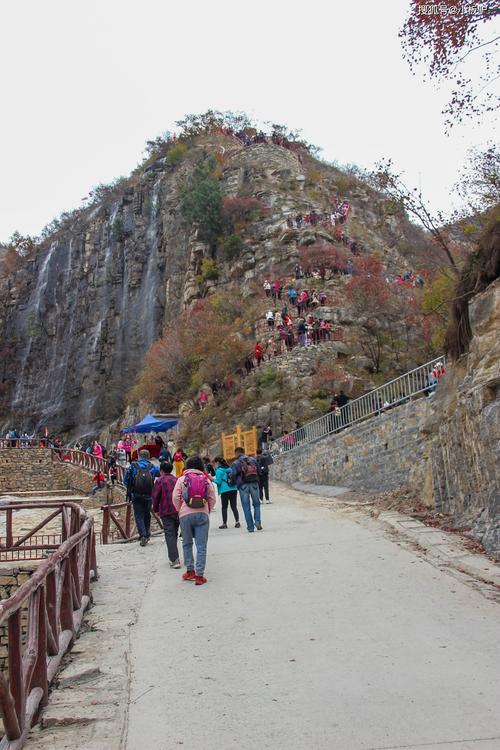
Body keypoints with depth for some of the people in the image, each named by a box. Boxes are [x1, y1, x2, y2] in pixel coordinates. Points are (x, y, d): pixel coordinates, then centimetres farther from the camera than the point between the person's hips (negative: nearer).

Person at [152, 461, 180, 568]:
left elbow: (155, 496, -6)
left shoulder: (160, 481, -4)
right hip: (178, 511, 5)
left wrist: (156, 509, 7)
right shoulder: (176, 480, 13)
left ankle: (175, 560, -13)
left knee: (169, 535, -5)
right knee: (174, 533, 18)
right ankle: (173, 556, 27)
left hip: (166, 512, -5)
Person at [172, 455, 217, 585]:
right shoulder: (206, 480, 6)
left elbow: (175, 498, -3)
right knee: (201, 546, 2)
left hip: (185, 515, 0)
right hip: (202, 515, 1)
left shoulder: (182, 479, 2)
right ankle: (199, 575, 1)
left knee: (187, 544, 16)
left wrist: (180, 511, 10)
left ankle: (190, 571, 20)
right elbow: (212, 499, 3)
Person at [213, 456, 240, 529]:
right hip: (233, 490, 6)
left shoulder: (219, 470, -6)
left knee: (224, 507, 3)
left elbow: (218, 481, -11)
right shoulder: (229, 468, 14)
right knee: (234, 506, 7)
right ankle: (237, 522, 0)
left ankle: (224, 523, 5)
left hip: (225, 491, -6)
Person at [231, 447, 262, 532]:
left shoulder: (236, 463, -3)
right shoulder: (253, 460, 8)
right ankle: (257, 521, -6)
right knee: (256, 504, 15)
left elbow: (233, 475, -9)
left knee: (246, 507, 5)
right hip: (254, 484, 2)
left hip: (243, 486, -2)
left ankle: (250, 527, 5)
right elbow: (259, 471, 8)